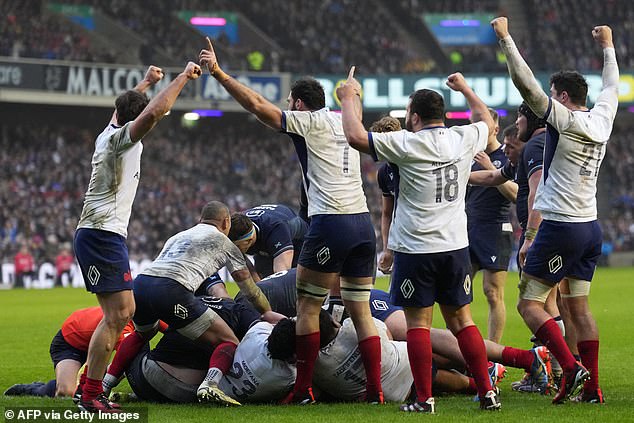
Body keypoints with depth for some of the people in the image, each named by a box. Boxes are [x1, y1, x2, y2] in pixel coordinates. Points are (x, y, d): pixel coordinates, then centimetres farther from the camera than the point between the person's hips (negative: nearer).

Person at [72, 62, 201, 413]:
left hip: (107, 235, 10)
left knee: (123, 312, 13)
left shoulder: (110, 133, 15)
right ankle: (91, 397, -13)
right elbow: (154, 112, -28)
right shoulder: (121, 138, -11)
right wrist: (183, 76, -18)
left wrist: (146, 82, 50)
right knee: (117, 314, -13)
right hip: (102, 235, -10)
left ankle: (90, 389, 12)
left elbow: (124, 108, 39)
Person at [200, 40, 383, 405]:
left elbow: (257, 105, -6)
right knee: (361, 310, 9)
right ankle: (375, 390, 3)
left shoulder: (308, 122, -1)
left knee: (307, 306, 2)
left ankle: (303, 389, 2)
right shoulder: (344, 121, 15)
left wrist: (219, 73, -2)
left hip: (330, 223, -7)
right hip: (363, 222, 7)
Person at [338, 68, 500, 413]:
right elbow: (488, 122, 27)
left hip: (415, 249, -5)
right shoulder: (464, 139, 4)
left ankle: (424, 399, -1)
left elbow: (356, 137, -15)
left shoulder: (408, 144, -12)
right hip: (456, 246, 5)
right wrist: (465, 89, 39)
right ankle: (487, 392, 9)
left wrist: (348, 98, 1)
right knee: (461, 319, 11)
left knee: (418, 322, 1)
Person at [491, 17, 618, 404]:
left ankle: (571, 367, -18)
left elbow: (525, 83, -17)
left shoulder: (563, 119, -12)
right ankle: (591, 386, 9)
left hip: (560, 227, -8)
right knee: (578, 305, 12)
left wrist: (506, 38, -11)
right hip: (591, 227, 8)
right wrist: (608, 46, 41)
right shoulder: (601, 119, 7)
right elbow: (611, 86, 27)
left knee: (530, 302, -4)